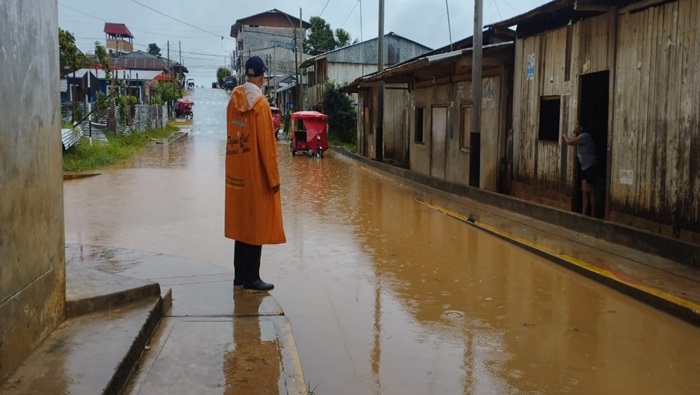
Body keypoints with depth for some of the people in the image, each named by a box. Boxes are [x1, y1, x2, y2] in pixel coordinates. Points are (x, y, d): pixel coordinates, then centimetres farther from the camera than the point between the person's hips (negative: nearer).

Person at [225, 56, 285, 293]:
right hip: (256, 174, -7)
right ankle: (251, 280, 7)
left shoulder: (233, 101, 5)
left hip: (236, 173, 7)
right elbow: (266, 145, -15)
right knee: (256, 226, 1)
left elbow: (231, 137, 9)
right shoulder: (260, 104, -15)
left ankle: (240, 277, 21)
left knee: (240, 223, 13)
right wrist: (273, 177, -9)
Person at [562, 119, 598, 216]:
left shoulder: (584, 136, -17)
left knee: (590, 191, -6)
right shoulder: (580, 137, 14)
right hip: (585, 167, 10)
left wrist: (564, 135, -2)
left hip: (591, 167, -10)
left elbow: (569, 142, -22)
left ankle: (593, 215, -1)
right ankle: (584, 214, 12)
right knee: (584, 191, 8)